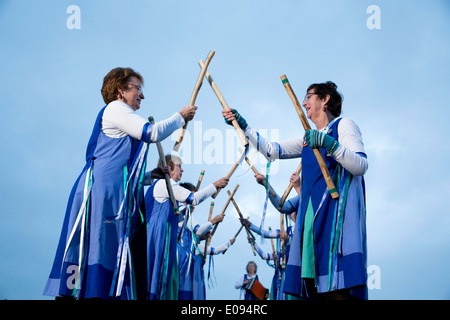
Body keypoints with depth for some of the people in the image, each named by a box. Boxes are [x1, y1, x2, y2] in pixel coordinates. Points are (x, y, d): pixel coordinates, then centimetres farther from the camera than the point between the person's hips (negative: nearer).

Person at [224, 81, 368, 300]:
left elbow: (361, 166, -9)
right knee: (318, 287, -4)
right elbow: (272, 151, 24)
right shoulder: (309, 138, 26)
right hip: (312, 214, 7)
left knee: (339, 289, -20)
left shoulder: (343, 125, 3)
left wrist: (329, 144, -21)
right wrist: (243, 127, 20)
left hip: (338, 212, -7)